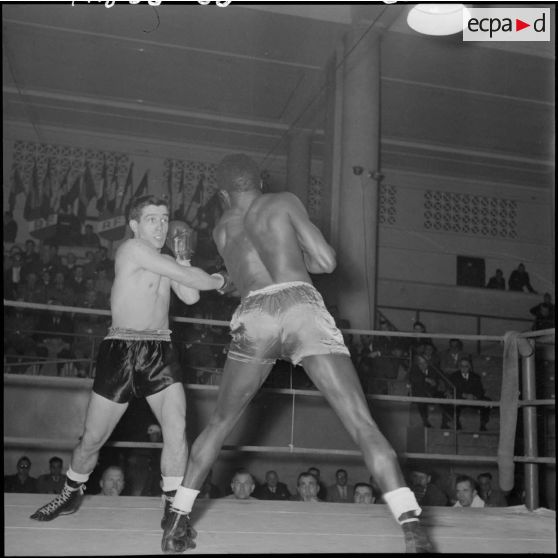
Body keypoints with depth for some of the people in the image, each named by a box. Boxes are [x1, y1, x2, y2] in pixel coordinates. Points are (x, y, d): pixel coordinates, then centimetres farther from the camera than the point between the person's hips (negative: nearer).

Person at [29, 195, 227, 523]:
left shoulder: (167, 262, 15)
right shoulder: (132, 249, -8)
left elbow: (191, 296, -1)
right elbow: (186, 277, -14)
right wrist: (218, 281, 2)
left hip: (160, 351, 5)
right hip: (121, 349, -5)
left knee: (177, 427, -14)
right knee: (93, 438, 6)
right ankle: (71, 495, 33)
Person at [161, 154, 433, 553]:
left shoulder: (221, 229, 24)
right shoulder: (284, 202, 15)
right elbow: (327, 262, 9)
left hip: (253, 317, 3)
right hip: (301, 306, -2)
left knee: (219, 424, 21)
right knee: (362, 424, -4)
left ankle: (178, 521, 23)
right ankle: (413, 529, -12)